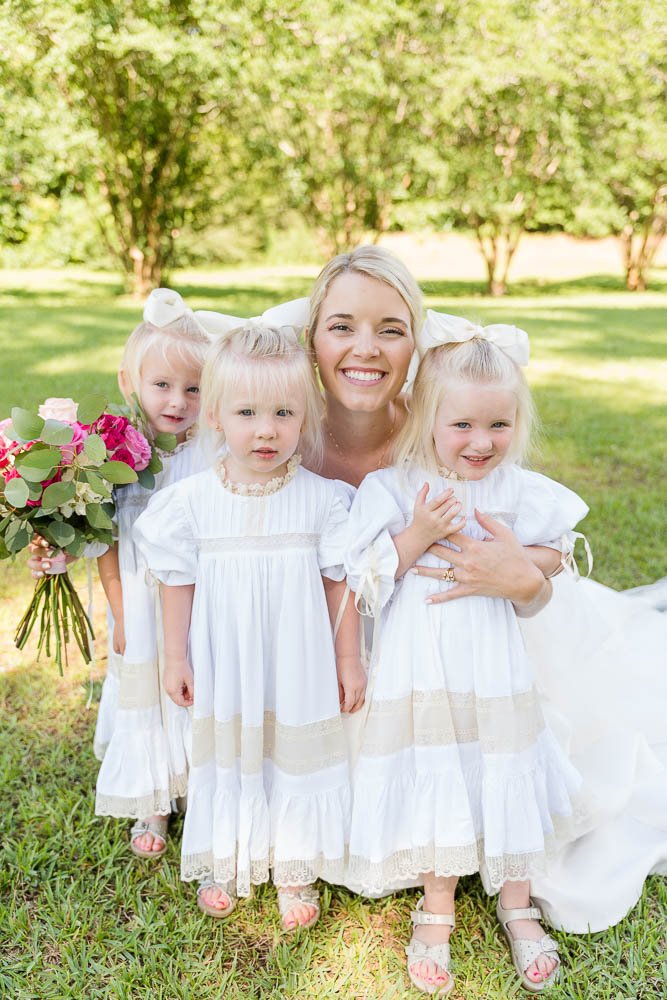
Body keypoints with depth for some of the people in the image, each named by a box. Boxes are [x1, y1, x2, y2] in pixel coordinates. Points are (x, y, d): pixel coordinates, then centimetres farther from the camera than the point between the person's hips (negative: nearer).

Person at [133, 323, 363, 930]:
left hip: (299, 663, -1)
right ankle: (224, 862, 42)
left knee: (296, 754, 13)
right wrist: (176, 657, 3)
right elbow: (179, 581, -1)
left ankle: (294, 871, 35)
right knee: (226, 751, 18)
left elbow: (341, 581, -5)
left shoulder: (322, 498, -13)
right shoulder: (194, 499, -10)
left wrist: (349, 659, 0)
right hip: (224, 663, 1)